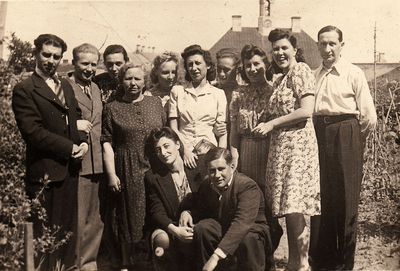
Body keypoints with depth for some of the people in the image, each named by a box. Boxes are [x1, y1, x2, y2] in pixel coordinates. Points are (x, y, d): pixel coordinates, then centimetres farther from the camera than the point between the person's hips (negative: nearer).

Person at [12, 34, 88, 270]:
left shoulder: (66, 87, 16)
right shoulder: (24, 89, -8)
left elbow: (77, 118, 20)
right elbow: (32, 131, -15)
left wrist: (83, 142, 0)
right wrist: (70, 148, -15)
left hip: (70, 167, 7)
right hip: (46, 170, -7)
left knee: (68, 228, 15)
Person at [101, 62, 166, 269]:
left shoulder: (155, 103, 9)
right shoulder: (112, 108, 1)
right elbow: (107, 143, -3)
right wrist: (111, 174, -10)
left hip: (156, 168, 2)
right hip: (128, 171, -2)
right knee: (129, 217, 6)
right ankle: (126, 262, 20)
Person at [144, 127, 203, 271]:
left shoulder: (196, 169, 4)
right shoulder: (152, 177, 2)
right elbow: (157, 212, -5)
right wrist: (174, 229, -24)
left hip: (195, 226, 1)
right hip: (168, 227, 0)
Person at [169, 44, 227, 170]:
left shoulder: (218, 94, 8)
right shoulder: (177, 91, 10)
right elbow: (173, 128, 5)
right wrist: (185, 150, -9)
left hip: (209, 153, 0)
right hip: (184, 154, 0)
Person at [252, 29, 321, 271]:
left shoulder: (302, 71, -5)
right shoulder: (279, 80, 21)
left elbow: (306, 111, -15)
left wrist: (272, 123, -10)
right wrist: (270, 127, 9)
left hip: (298, 143, -8)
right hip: (280, 146, 8)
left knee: (293, 207, -10)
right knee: (288, 206, 8)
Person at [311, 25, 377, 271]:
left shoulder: (354, 73, -1)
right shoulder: (313, 75, 11)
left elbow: (370, 118, -6)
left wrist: (351, 140, -1)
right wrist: (314, 136, 4)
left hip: (345, 137, -4)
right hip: (318, 136, 4)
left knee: (345, 202, 2)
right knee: (320, 200, 9)